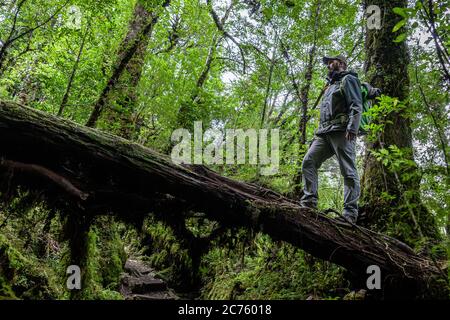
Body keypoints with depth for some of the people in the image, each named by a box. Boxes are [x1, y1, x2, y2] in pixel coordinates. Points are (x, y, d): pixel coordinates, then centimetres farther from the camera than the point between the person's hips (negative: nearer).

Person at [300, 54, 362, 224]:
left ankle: (350, 212, -16)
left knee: (349, 172, -11)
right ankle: (309, 201, -8)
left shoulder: (348, 80, 6)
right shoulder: (331, 85, 33)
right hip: (324, 133, 9)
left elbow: (356, 106, -9)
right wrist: (319, 131, 21)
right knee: (308, 162, -6)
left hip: (341, 131, -9)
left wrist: (352, 129, -22)